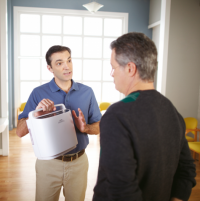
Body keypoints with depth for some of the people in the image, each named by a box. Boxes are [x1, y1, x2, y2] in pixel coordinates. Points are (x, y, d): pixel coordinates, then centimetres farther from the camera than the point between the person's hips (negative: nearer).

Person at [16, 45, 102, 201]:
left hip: (78, 161, 2)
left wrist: (85, 128, -20)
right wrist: (37, 113, -27)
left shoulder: (87, 92, -3)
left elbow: (98, 127, 2)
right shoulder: (39, 93, -8)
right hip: (48, 162, -1)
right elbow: (20, 132, -10)